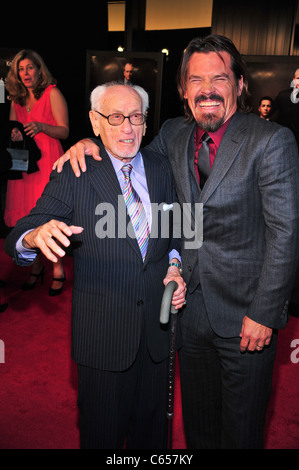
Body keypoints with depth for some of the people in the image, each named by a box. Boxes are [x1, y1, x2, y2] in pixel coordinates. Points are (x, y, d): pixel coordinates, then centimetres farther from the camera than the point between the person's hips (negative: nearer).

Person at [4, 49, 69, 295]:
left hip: (47, 161, -5)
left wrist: (41, 127, -22)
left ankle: (58, 269, 7)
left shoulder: (52, 93, 2)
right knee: (27, 217, 4)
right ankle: (36, 266, 20)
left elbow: (64, 131, -5)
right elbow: (12, 130, 21)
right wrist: (13, 135, -3)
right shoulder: (17, 99, 18)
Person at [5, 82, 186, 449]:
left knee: (152, 428, 24)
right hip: (101, 332, -3)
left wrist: (174, 264, -7)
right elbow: (16, 238, -16)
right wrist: (37, 236, -39)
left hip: (157, 323, 4)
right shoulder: (74, 175, -9)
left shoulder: (161, 170, 4)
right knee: (103, 433, 18)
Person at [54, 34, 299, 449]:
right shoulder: (173, 134, 1)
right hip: (190, 309, 5)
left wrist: (264, 313, -16)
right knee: (197, 422, 25)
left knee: (241, 429, 18)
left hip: (245, 314, -4)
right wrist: (92, 145, -4)